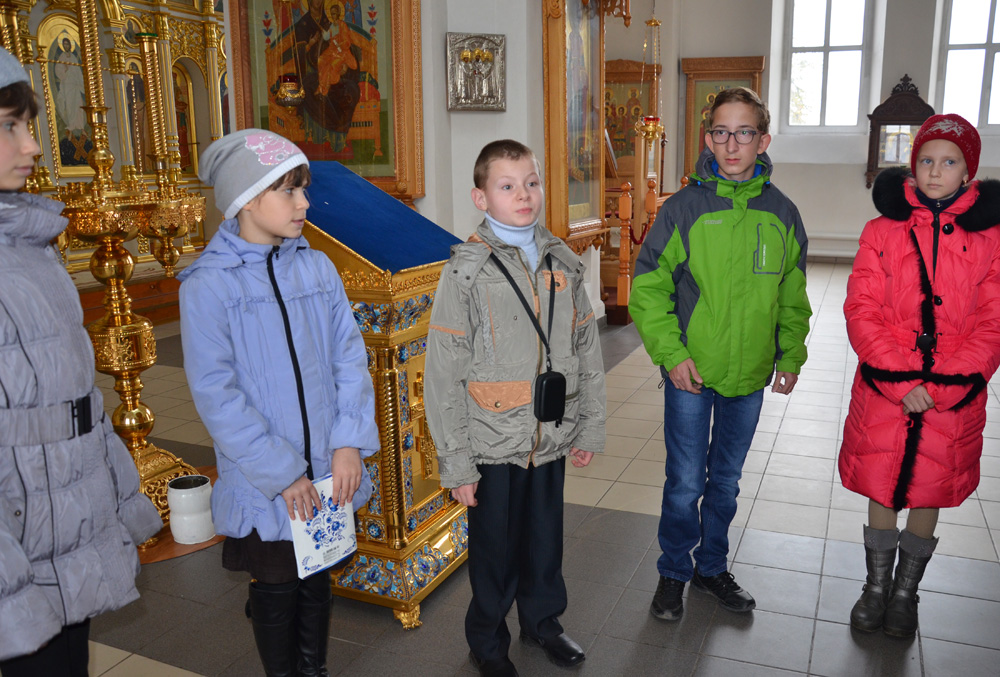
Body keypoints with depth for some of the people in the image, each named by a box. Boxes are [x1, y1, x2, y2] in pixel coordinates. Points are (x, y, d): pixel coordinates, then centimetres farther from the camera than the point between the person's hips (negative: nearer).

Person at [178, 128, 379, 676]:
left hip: (330, 470, 4)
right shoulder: (208, 284, -14)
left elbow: (349, 355, -1)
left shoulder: (317, 267, -1)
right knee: (276, 590, 15)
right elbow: (214, 391, -16)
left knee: (318, 579, 21)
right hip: (264, 485, -4)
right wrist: (282, 474, -17)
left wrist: (349, 442, -11)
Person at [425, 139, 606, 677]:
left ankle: (542, 620, 45)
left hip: (551, 438, 4)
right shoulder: (467, 271, -12)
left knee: (545, 537, 19)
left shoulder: (563, 264, 3)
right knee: (494, 547, 12)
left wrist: (590, 427, 11)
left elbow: (587, 351, 10)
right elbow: (444, 375, -12)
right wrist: (456, 462, -12)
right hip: (494, 444, -4)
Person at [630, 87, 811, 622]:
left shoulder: (781, 213, 1)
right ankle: (673, 572, 29)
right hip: (690, 374, -3)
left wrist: (791, 356, 9)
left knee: (726, 481, 18)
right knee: (685, 483, 6)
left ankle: (712, 566, 38)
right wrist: (671, 353, -14)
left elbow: (792, 295, 11)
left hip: (750, 377, 3)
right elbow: (648, 288, -7)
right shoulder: (683, 208, -9)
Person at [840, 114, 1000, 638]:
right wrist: (902, 383, -14)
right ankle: (876, 585, 33)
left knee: (929, 495, 14)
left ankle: (906, 591, 35)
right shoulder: (883, 230, 0)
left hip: (955, 397, 0)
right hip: (883, 392, 0)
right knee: (881, 489, 11)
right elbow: (861, 311, -5)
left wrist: (939, 387, -14)